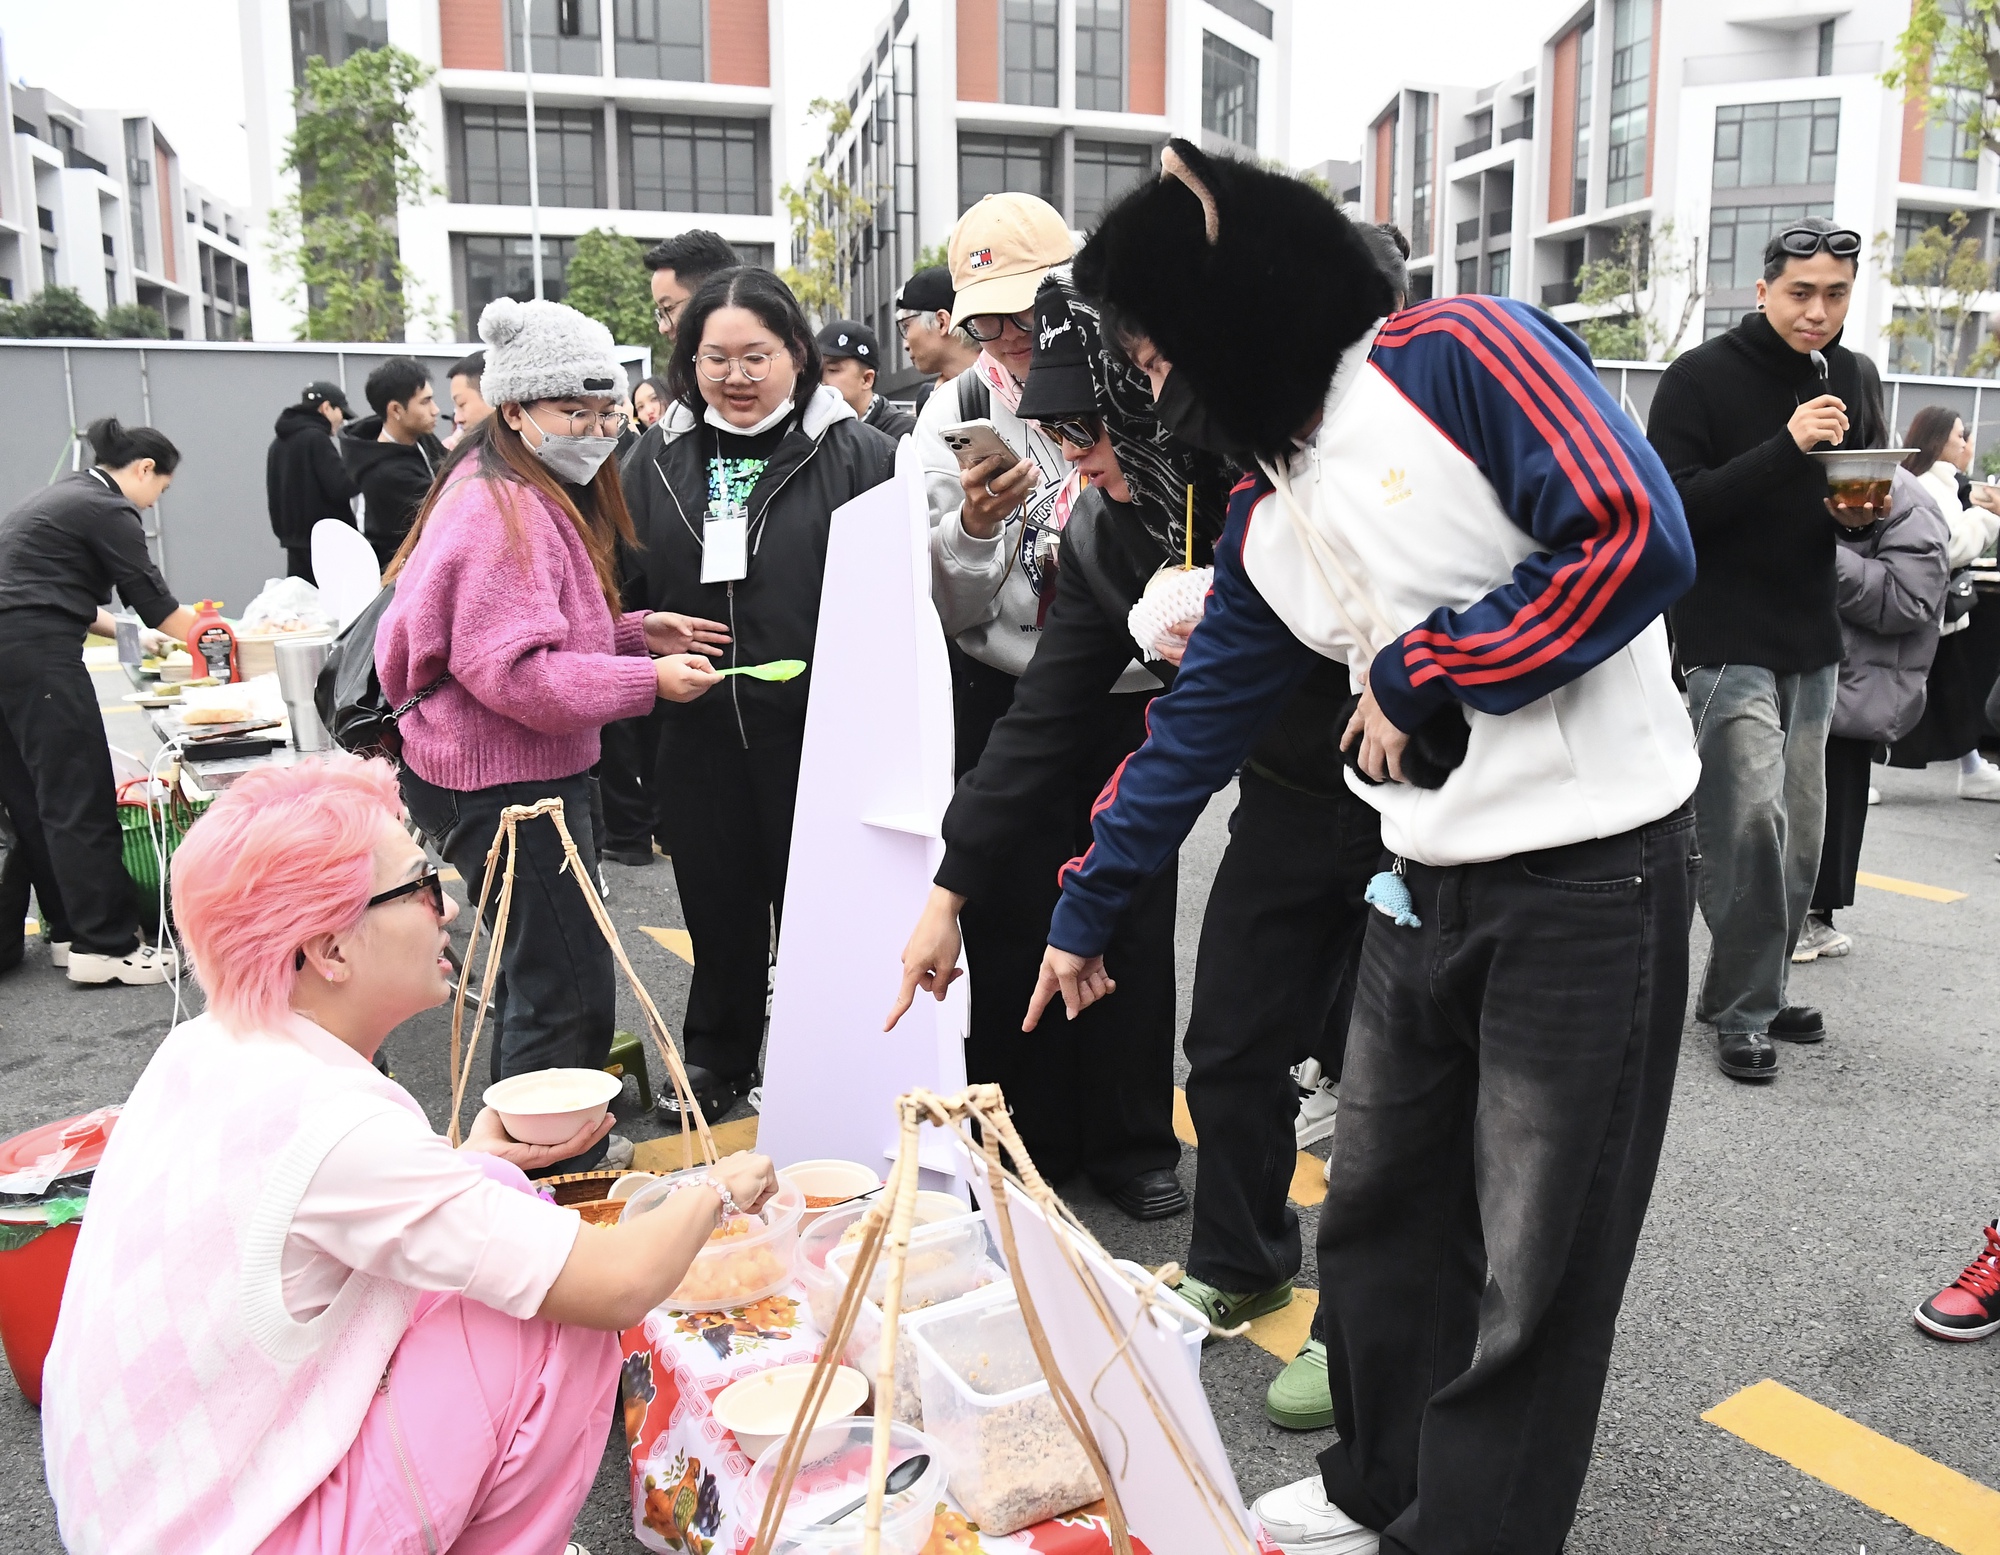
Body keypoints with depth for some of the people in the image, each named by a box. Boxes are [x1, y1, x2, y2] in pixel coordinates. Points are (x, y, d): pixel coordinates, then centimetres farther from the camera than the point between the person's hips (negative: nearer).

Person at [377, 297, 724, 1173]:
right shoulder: (498, 511, -20)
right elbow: (516, 672, -26)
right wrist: (648, 679, -23)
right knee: (569, 997, -6)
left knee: (540, 978, 22)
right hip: (504, 783, -12)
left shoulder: (540, 498, 15)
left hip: (530, 774, 12)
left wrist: (634, 631, 6)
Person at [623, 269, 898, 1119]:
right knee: (717, 904, 17)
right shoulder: (660, 458, 10)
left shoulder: (856, 453, -3)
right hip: (698, 735, 4)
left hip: (815, 730, -3)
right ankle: (717, 1059, 36)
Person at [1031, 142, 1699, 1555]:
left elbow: (1639, 538, -20)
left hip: (1594, 870, -7)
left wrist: (1420, 673, -13)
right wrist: (1084, 912, 19)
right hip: (1427, 886, 7)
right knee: (1380, 1214, 18)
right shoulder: (1268, 522, 11)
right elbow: (1196, 726, 15)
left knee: (1533, 1271, 5)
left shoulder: (1455, 354, -10)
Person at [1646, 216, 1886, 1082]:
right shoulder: (1700, 378, -8)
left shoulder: (1850, 378, 12)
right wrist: (1786, 449, -24)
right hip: (1727, 642, -7)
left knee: (1799, 833, 10)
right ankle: (1744, 1011, 0)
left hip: (1812, 642, 7)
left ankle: (1752, 993, 24)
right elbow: (1673, 507, -15)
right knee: (1753, 823, -14)